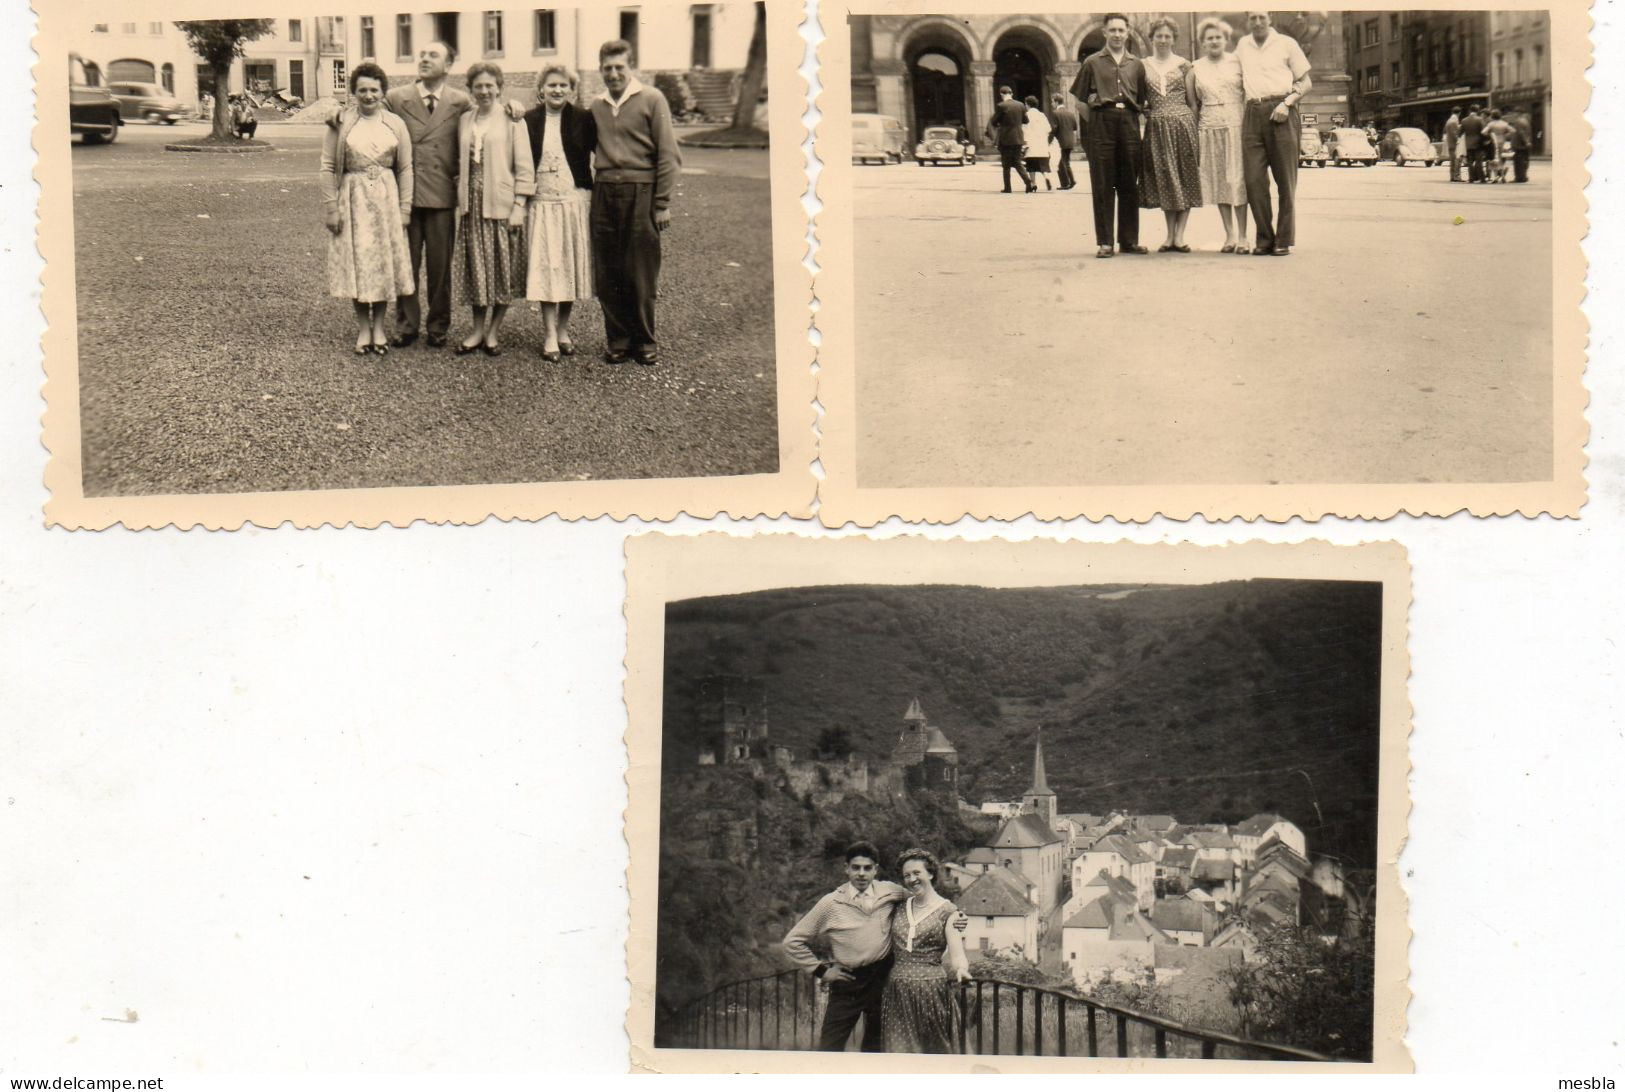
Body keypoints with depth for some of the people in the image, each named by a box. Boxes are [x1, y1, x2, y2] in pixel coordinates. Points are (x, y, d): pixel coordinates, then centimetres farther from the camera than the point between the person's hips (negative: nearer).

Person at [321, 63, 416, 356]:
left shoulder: (395, 124, 6)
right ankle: (363, 328, 12)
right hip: (353, 200, -1)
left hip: (386, 199, 1)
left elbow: (405, 168, 5)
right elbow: (328, 167, -1)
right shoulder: (340, 123, 0)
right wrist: (331, 207, -6)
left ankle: (379, 326, 16)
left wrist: (405, 207, -1)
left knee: (384, 262, 4)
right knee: (357, 263, 2)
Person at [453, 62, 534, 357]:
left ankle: (493, 332, 10)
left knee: (502, 267, 1)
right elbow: (461, 163, 17)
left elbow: (524, 166, -5)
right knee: (475, 266, 6)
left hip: (501, 203, -4)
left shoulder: (511, 120, -3)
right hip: (472, 203, 4)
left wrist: (519, 205, -11)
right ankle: (477, 330, 15)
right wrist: (460, 200, 9)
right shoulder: (464, 121, 12)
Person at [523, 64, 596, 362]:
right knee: (546, 268, -3)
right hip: (542, 203, 0)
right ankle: (549, 336, 0)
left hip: (576, 202, 0)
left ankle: (563, 329, 21)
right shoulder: (529, 121, 3)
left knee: (571, 267, 6)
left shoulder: (583, 119, 1)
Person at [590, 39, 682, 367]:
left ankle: (645, 341, 13)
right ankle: (617, 339, 15)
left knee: (641, 274, 0)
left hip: (640, 192, -4)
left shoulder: (651, 100, -1)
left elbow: (668, 155, -3)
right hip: (604, 193, 4)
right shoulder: (595, 106, 12)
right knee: (606, 273, 4)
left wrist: (663, 203, -7)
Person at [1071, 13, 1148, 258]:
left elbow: (1143, 100, 17)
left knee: (1129, 185, 4)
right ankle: (1104, 242, -1)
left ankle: (1129, 239, 10)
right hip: (1101, 121, -2)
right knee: (1102, 185, -2)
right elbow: (1081, 100, 6)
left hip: (1129, 123, 3)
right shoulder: (1093, 62, 7)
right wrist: (1090, 126, 0)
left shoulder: (1136, 64, 14)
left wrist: (1137, 111, 3)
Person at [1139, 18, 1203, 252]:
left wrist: (1195, 128, -2)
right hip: (1156, 128, 1)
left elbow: (1192, 101, 5)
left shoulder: (1183, 65, 5)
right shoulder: (1143, 65, 8)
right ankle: (1170, 235, 10)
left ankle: (1179, 235, 0)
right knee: (1163, 180, 4)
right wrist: (1143, 110, -2)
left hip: (1182, 125, -1)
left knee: (1184, 179, -2)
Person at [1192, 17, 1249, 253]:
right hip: (1210, 129, 2)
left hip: (1236, 126, -2)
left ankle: (1242, 236, 0)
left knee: (1238, 180, -4)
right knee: (1219, 182, 3)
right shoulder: (1196, 69, 9)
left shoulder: (1237, 62, 5)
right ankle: (1229, 235, 11)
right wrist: (1195, 137, 7)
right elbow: (1194, 105, 11)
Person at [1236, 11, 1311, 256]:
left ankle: (1284, 240, 3)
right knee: (1254, 179, -5)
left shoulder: (1286, 44, 6)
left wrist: (1287, 103, -9)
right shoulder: (1243, 46, 17)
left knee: (1286, 180, -2)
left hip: (1280, 114, -3)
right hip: (1252, 114, 3)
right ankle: (1264, 238, 2)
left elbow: (1306, 82, 6)